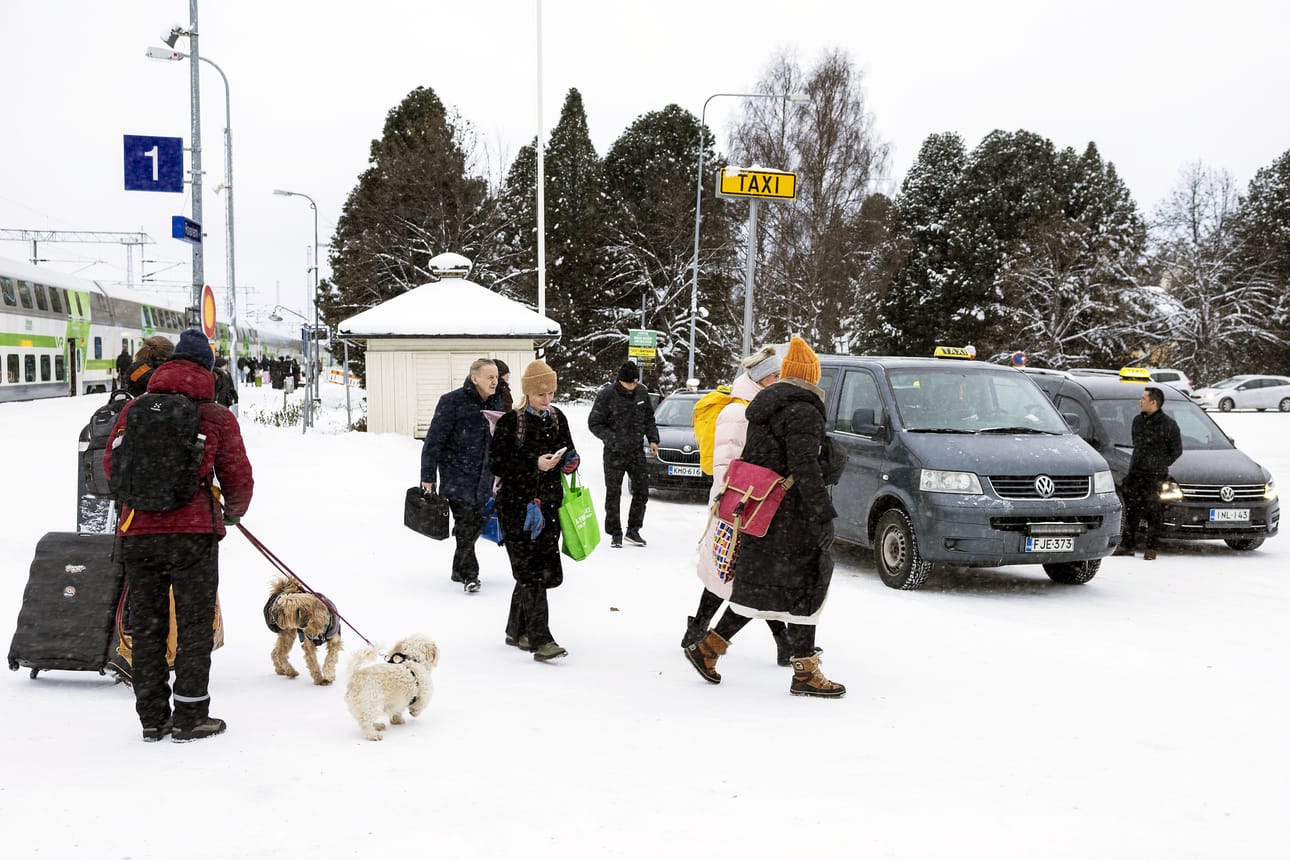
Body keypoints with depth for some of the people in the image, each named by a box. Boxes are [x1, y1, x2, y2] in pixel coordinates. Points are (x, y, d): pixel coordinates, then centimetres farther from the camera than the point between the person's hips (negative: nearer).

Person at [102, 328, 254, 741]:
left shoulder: (135, 409, 5)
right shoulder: (217, 416, -2)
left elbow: (110, 465, 12)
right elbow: (239, 480, 1)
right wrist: (234, 511, 23)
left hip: (137, 532, 3)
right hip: (193, 532, -3)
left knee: (146, 625, 13)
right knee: (195, 625, 8)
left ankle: (152, 717, 20)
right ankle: (190, 718, 11)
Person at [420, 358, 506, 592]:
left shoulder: (496, 403, 7)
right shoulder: (453, 402, -13)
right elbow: (434, 440, -11)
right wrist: (428, 477, -12)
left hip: (483, 476, 6)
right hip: (457, 474, -6)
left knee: (477, 521, 8)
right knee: (466, 522, -11)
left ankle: (460, 569, 23)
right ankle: (469, 573, -3)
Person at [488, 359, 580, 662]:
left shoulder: (557, 418, 9)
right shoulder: (510, 422, -8)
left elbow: (568, 451, 21)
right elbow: (497, 464, -10)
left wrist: (571, 462, -2)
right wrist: (535, 465, -19)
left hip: (549, 503, 6)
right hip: (517, 504, -6)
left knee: (535, 570, 9)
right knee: (532, 571, -10)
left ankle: (516, 631, 24)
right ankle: (540, 639, -11)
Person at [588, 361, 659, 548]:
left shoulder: (642, 392, 2)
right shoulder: (606, 395, -13)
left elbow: (649, 418, 15)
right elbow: (594, 423, -10)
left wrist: (653, 439, 4)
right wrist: (612, 439, -22)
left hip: (637, 450, 4)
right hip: (614, 453, -4)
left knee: (642, 491, 3)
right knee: (613, 493, 1)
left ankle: (633, 529, 17)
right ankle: (615, 533, 12)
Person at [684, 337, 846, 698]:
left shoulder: (763, 406, 16)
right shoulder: (801, 411, -14)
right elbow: (805, 468, -22)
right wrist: (823, 515, -21)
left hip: (761, 513, 9)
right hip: (791, 517, -9)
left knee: (758, 588, 15)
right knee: (803, 589, 0)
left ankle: (707, 648, 17)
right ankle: (805, 672, 6)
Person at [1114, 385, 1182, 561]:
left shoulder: (1168, 424, -7)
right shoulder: (1137, 420, 11)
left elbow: (1177, 450, 1)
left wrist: (1161, 466, 0)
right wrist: (1138, 462, 14)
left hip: (1155, 476, -5)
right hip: (1135, 473, 5)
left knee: (1153, 513, -3)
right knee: (1131, 510, 6)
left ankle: (1150, 548, 5)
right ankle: (1127, 545, 13)